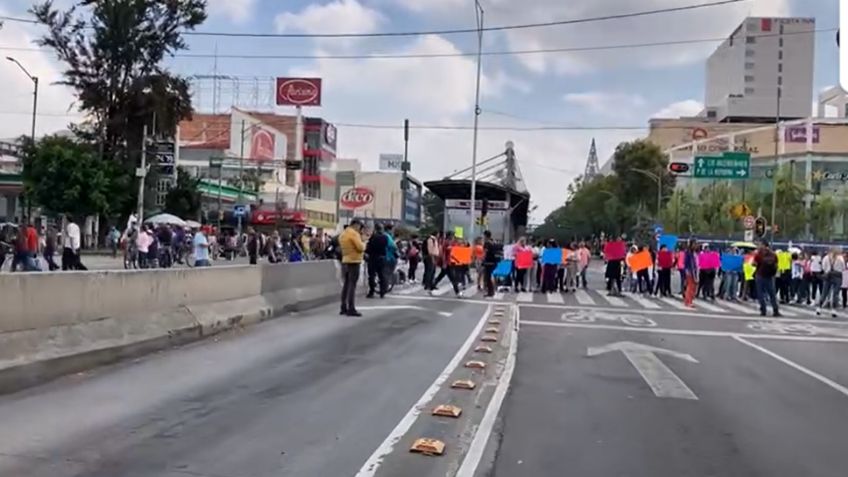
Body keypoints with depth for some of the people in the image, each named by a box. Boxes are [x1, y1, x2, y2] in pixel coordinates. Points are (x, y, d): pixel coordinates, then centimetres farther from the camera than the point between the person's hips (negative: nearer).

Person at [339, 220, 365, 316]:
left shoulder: (342, 234, 14)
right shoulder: (354, 233, -13)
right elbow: (360, 247, -20)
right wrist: (363, 245, 2)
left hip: (345, 261, 8)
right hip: (354, 261, -8)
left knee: (346, 284, 13)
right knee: (352, 285, -8)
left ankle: (343, 308, 16)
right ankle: (351, 309, -9)